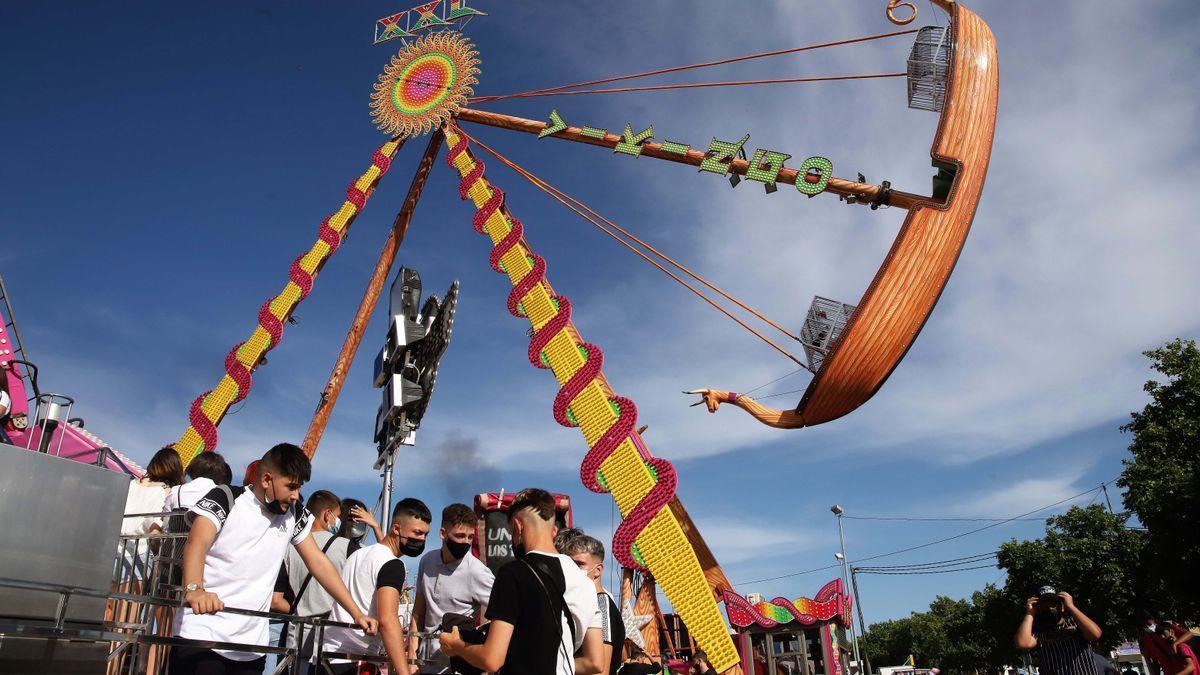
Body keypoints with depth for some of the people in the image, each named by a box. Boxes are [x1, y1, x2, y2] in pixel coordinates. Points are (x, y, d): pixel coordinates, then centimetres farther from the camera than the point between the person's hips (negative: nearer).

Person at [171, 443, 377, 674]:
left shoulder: (294, 513, 8)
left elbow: (318, 563, 9)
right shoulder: (225, 499, -7)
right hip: (202, 636, -4)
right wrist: (194, 590, -44)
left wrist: (356, 614, 3)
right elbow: (196, 544, -23)